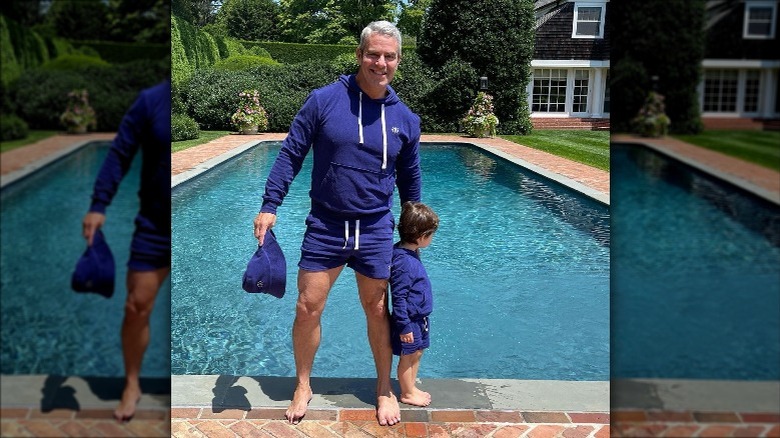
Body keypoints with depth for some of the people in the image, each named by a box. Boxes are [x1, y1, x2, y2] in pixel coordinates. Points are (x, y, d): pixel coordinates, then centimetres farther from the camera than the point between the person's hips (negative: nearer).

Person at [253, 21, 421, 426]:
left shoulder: (405, 119, 1)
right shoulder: (323, 100, -8)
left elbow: (409, 179, 13)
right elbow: (291, 154, -4)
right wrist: (270, 205, -10)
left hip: (375, 231, 1)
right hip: (324, 227, -1)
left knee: (376, 309, 12)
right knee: (308, 308, 4)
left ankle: (384, 389, 31)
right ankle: (302, 386, 27)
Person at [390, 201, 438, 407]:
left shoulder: (411, 254, 3)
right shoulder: (403, 262, -28)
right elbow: (398, 297, -25)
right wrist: (404, 326, -21)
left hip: (419, 317, 9)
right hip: (409, 320, -9)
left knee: (417, 353, 20)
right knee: (407, 356, 7)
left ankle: (411, 387, 37)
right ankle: (407, 394, 24)